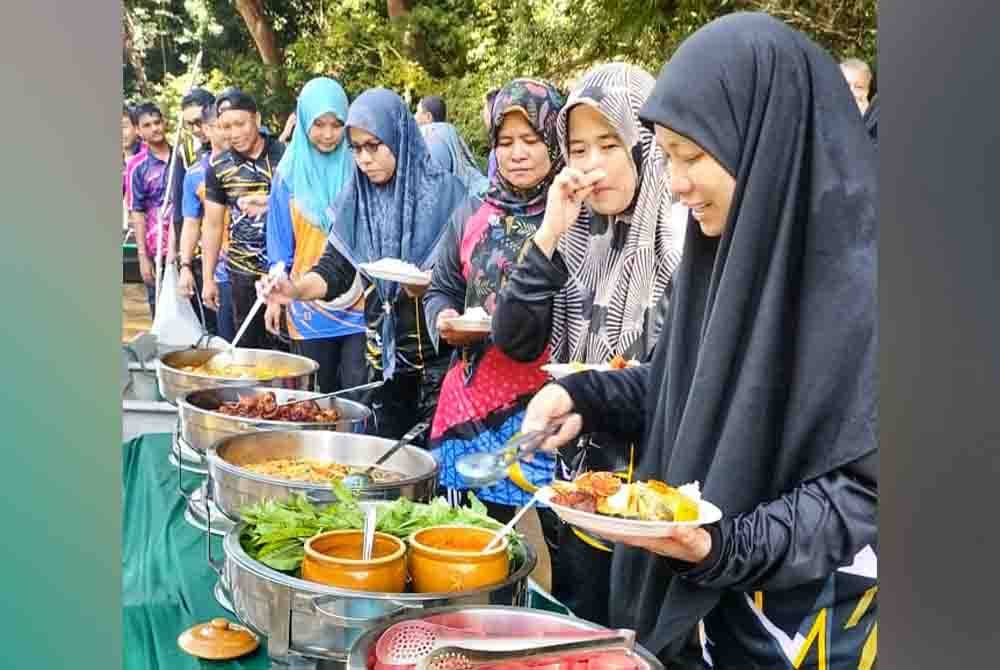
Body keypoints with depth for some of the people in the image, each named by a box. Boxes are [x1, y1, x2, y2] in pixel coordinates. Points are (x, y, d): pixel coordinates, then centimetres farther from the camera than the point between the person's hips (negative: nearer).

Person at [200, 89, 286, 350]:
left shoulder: (285, 155, -3)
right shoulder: (218, 167, 3)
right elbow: (212, 224, 7)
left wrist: (272, 203, -14)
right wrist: (208, 278, 5)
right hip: (244, 272, 2)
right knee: (249, 345, 7)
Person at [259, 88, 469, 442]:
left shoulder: (443, 191, -10)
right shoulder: (356, 200, 4)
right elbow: (335, 267, 1)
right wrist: (296, 289, -18)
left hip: (439, 355, -4)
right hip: (383, 355, 5)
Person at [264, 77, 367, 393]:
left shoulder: (358, 166, 0)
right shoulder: (290, 172, 4)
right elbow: (280, 240, 9)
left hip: (359, 299, -2)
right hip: (309, 304, 2)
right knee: (320, 392, 11)